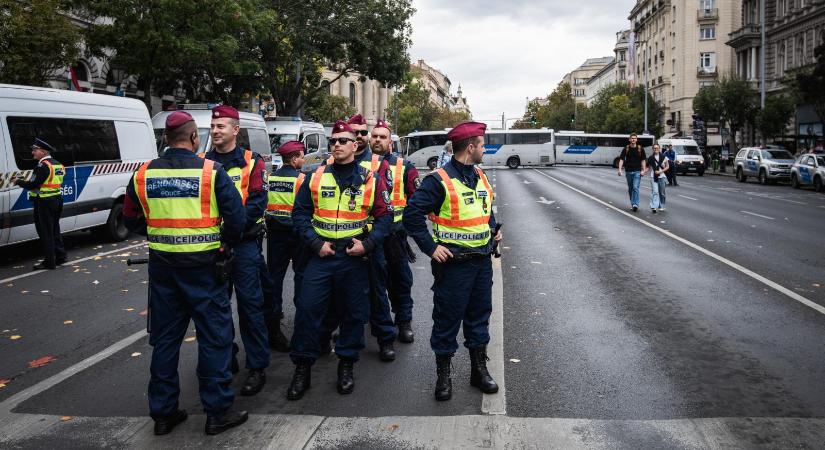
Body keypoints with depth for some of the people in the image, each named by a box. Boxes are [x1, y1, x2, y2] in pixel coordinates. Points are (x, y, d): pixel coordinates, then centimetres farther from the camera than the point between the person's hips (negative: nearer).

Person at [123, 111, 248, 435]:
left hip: (162, 266, 4)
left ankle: (162, 413, 26)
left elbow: (132, 220, 10)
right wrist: (226, 241, 5)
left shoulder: (143, 174, 1)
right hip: (203, 266, -4)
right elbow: (236, 218, -14)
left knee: (164, 339, 15)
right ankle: (217, 412, 14)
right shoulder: (211, 172, -12)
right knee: (214, 337, 7)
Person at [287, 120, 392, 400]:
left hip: (355, 257, 0)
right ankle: (302, 367, 12)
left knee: (353, 313, 8)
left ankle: (346, 365, 25)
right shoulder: (316, 177, 4)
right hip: (321, 254, 1)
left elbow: (384, 216, 3)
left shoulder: (369, 179, 2)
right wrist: (316, 243, -7)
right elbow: (300, 213, 5)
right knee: (307, 308, -3)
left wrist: (367, 243, -10)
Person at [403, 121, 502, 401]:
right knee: (447, 319, 4)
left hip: (482, 260, 7)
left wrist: (493, 229, 12)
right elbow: (412, 214, -18)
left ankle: (479, 370, 30)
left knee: (479, 316, 16)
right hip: (453, 263, -7)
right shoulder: (440, 180, -15)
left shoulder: (480, 176, 11)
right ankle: (443, 375, 19)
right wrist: (431, 247, -18)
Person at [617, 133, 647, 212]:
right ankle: (632, 204, 23)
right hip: (628, 171, 2)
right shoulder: (626, 149, 3)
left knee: (635, 187, -14)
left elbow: (643, 160, 5)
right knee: (630, 189, 10)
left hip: (637, 171, -2)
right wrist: (619, 169, -13)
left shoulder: (640, 149, 2)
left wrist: (643, 170, -4)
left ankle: (635, 204, -18)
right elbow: (621, 159, -1)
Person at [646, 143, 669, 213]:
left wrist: (660, 171, -8)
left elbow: (667, 167, 6)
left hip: (662, 176, 1)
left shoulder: (663, 157, 3)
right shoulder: (650, 158, 4)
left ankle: (661, 206, 21)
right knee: (655, 192, -11)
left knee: (662, 192, 7)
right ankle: (654, 207, -17)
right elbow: (648, 167, 9)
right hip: (653, 177, -1)